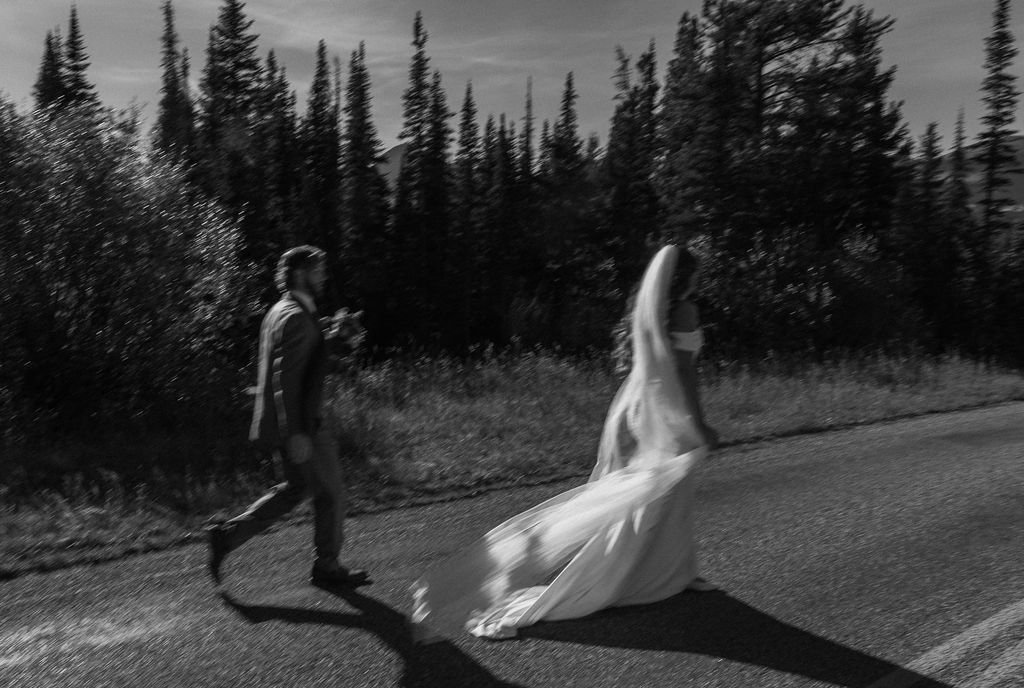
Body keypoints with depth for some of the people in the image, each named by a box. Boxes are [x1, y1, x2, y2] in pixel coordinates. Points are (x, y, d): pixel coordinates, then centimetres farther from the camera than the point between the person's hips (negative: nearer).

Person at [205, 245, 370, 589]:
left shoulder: (279, 312, 14)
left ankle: (227, 534, 18)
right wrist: (295, 433, -25)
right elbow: (285, 378, -24)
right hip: (297, 427, -10)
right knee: (330, 492, 5)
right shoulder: (295, 317, -18)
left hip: (283, 423, 10)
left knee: (296, 489, 20)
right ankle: (327, 567, 21)